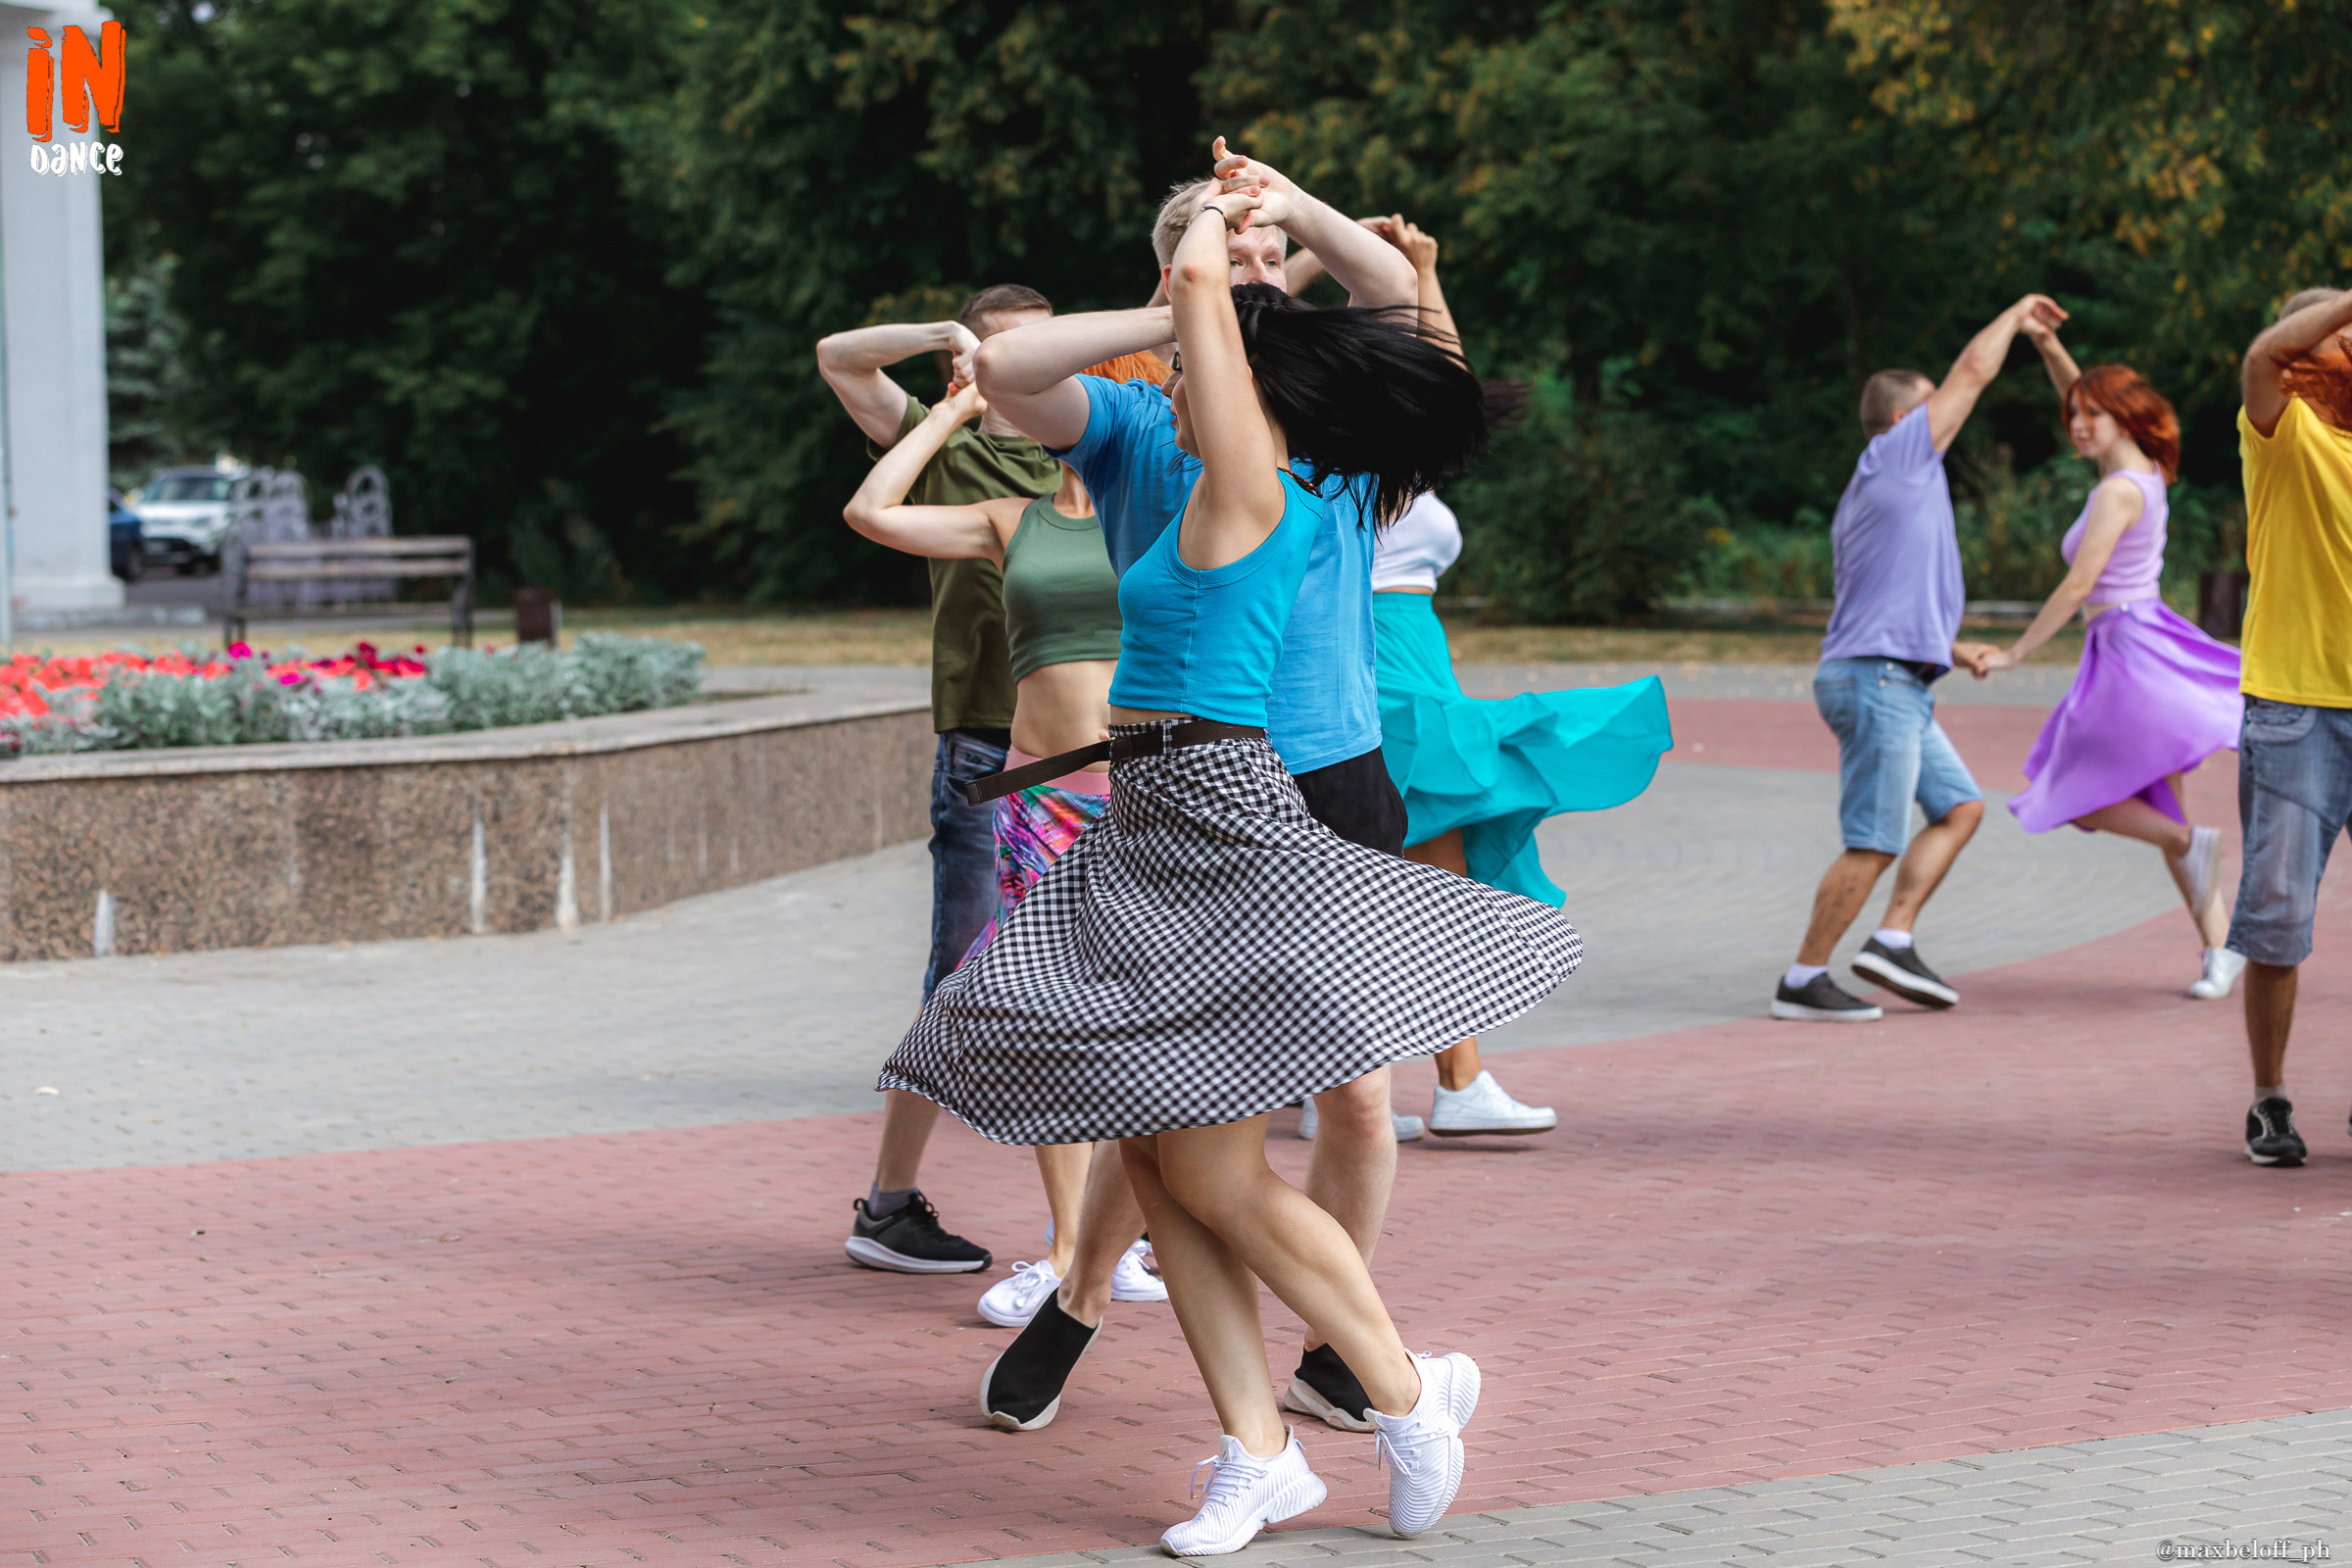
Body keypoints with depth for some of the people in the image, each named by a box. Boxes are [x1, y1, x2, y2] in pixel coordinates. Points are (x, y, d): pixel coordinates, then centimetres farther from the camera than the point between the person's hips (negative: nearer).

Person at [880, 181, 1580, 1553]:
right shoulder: (1311, 503, 11)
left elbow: (1200, 286, -16)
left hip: (1215, 822, -9)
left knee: (1217, 1179, -5)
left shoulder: (1247, 496, -12)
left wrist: (1212, 238, 2)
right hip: (1153, 829, 9)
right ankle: (1259, 1454, 10)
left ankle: (1413, 1391, 9)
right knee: (1158, 1167, 7)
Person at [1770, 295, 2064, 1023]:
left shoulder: (1870, 492, 21)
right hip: (1879, 681, -10)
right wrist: (2017, 314, 15)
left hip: (1899, 688, 10)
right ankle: (1803, 981, -4)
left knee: (1961, 807, 11)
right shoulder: (1897, 456, -5)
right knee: (1871, 845, -8)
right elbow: (1974, 370, 0)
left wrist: (1953, 649, 21)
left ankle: (1893, 940, 8)